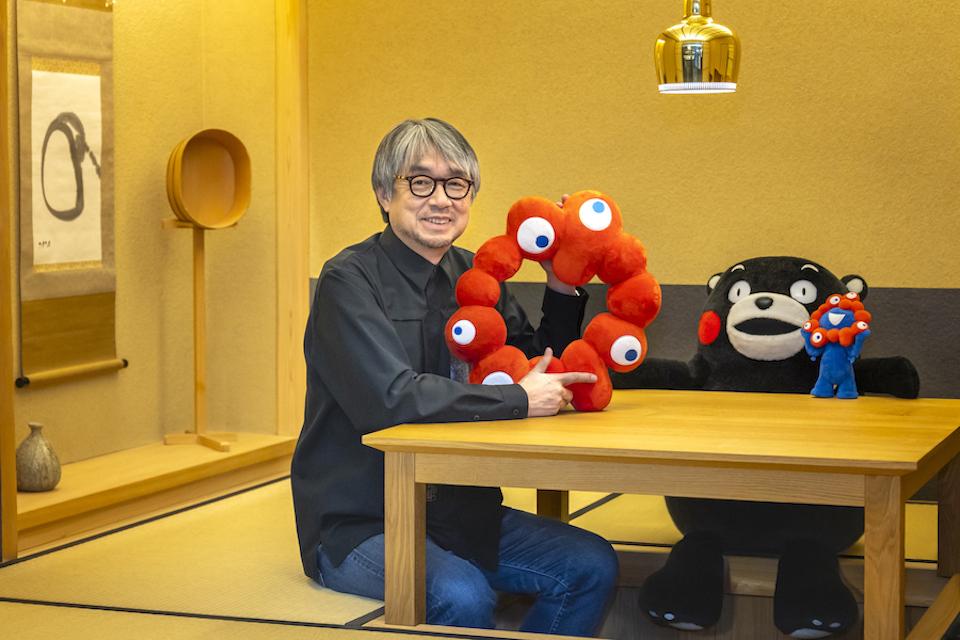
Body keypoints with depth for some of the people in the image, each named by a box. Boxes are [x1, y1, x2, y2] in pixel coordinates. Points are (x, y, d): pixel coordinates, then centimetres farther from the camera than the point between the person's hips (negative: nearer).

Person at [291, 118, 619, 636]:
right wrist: (520, 400, -19)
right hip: (359, 525, -7)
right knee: (462, 596, -31)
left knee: (592, 566, -6)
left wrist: (562, 291, -1)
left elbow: (541, 373, 15)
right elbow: (392, 398, -26)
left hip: (459, 511, 7)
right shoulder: (350, 280, -13)